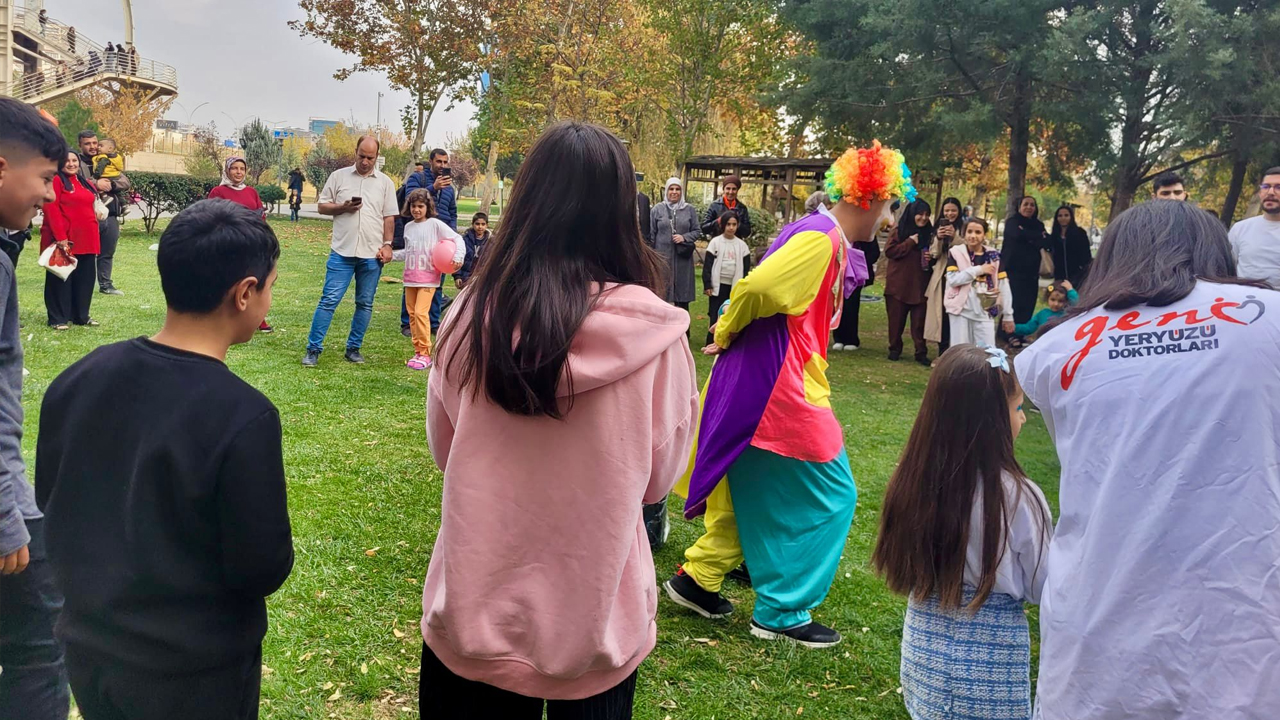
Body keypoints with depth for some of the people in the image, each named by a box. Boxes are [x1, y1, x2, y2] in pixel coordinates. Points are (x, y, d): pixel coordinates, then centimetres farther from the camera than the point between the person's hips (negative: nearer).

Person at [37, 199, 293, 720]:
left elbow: (49, 506, 5)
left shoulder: (77, 379, -8)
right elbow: (264, 570, -20)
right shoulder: (243, 415, -27)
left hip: (87, 650, 5)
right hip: (196, 674, -5)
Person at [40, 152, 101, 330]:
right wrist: (61, 237, -21)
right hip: (63, 241, -7)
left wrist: (94, 239, 14)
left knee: (84, 279, 11)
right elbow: (51, 210, -14)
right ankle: (58, 319, 6)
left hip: (86, 240, 7)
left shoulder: (84, 183, 17)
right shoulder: (55, 181, -7)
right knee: (61, 279, 0)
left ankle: (81, 315, 22)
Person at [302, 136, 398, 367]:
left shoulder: (385, 183, 8)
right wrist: (342, 207, -12)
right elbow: (323, 206, 7)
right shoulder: (339, 176, 5)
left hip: (372, 254, 2)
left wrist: (387, 245, -2)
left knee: (365, 304, 7)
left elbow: (389, 218, 7)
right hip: (342, 251, -1)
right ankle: (313, 349, 1)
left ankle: (353, 349, 18)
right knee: (329, 300, -4)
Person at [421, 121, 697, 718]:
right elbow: (659, 477, -4)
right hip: (596, 623, -1)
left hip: (473, 614, 1)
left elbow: (443, 450, 2)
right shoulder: (656, 334, -19)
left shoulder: (474, 314, -14)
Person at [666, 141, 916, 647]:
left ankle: (697, 579, 29)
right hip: (778, 389, -10)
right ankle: (780, 614, 11)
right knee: (828, 497, 1)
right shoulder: (820, 237, -18)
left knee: (760, 492, 19)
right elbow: (757, 286, -28)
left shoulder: (826, 237, 14)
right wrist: (727, 334, -12)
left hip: (764, 384, 10)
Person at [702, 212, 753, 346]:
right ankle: (712, 343, 5)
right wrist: (707, 285, -8)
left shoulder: (742, 245, 5)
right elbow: (707, 265, -3)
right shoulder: (715, 242, -1)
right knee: (715, 316, -2)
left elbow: (746, 268, 8)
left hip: (735, 286, 2)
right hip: (718, 285, -2)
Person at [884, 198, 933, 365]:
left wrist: (931, 258, -6)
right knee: (896, 319, 6)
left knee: (919, 320, -1)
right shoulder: (899, 231, 0)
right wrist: (910, 242, -13)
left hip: (920, 284, 2)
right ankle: (895, 349, 19)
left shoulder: (929, 234, 9)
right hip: (898, 283, -2)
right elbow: (889, 251, -11)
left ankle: (921, 352, 4)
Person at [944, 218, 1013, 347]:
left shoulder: (994, 256, 6)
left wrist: (1008, 315, 4)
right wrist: (979, 270, -13)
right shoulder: (956, 252, 2)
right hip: (961, 309, -1)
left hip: (985, 312, 1)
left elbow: (1004, 287, 6)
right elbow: (952, 279, -12)